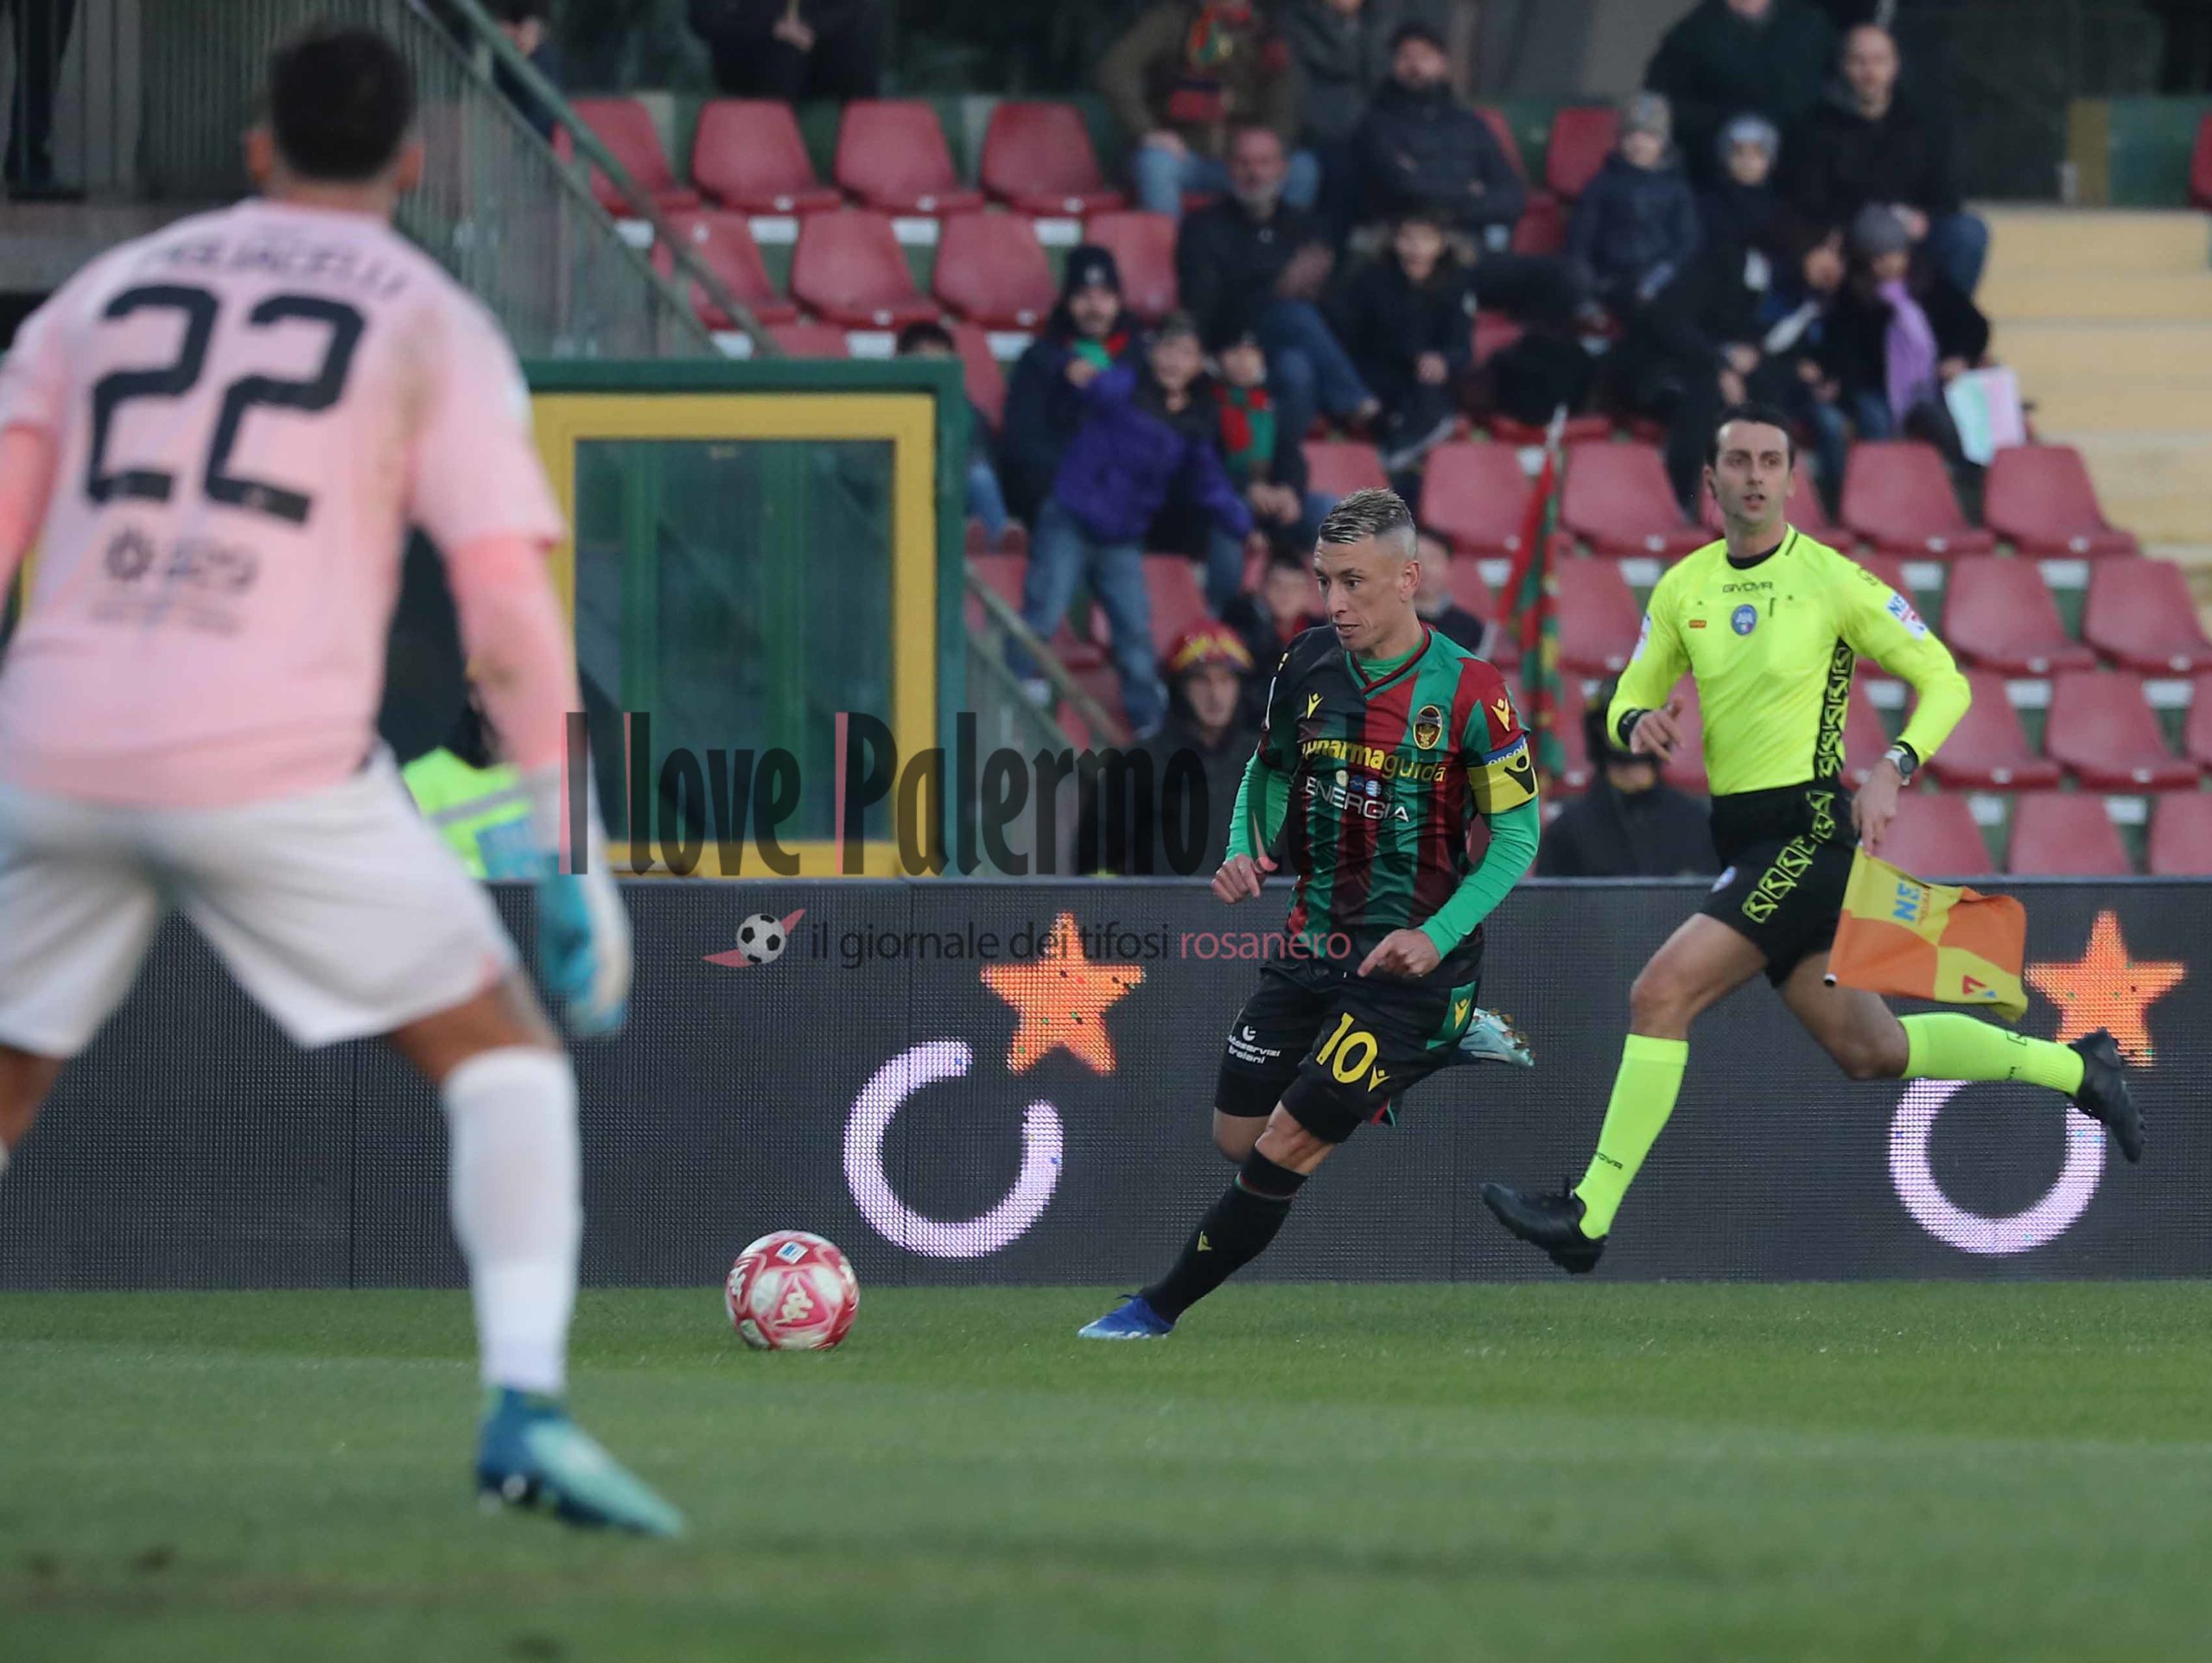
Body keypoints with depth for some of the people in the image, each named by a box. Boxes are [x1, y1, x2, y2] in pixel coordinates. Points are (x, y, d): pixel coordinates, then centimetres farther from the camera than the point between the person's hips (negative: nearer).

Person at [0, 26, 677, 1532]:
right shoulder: (434, 326, 9)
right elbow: (511, 612, -2)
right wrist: (574, 859, -2)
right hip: (274, 770, -3)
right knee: (502, 1053, 9)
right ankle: (526, 1402, -11)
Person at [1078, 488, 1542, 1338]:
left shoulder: (1467, 692, -16)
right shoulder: (1308, 665, -1)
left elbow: (1516, 835, -10)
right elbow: (1269, 771, 16)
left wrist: (1438, 936, -21)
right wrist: (1244, 851, -5)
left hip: (1409, 962, -7)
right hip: (1312, 944, 7)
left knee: (1286, 1150, -10)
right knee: (1238, 1137, 12)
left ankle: (1161, 1307, 5)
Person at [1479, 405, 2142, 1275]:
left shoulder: (1833, 580, -7)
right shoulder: (1682, 588, 10)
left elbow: (1943, 681, -3)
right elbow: (1630, 698, 18)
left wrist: (1893, 770, -18)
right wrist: (1639, 723, -7)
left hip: (1810, 831, -7)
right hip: (1744, 837, 7)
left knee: (1661, 996, -17)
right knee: (1868, 1049, 12)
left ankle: (1588, 1219, -13)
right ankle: (2074, 1067, 29)